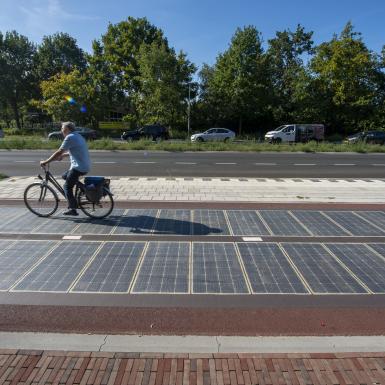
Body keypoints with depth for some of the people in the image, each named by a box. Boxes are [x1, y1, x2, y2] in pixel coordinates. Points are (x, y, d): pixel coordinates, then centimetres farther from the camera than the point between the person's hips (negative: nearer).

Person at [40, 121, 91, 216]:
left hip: (79, 167, -9)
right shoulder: (78, 136, 18)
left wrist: (45, 162, -9)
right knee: (65, 176, 24)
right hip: (85, 166, 9)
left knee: (67, 187, 0)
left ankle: (72, 209, 2)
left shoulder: (70, 138, -12)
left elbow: (59, 152, -15)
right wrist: (63, 155, 33)